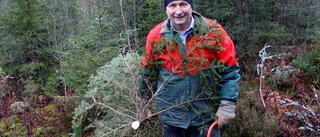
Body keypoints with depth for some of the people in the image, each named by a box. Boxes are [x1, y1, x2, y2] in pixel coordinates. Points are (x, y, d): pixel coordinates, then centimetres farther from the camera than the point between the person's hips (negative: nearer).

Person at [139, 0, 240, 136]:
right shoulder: (156, 36, -4)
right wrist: (143, 98, 19)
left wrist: (227, 105, -13)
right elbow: (149, 72, 9)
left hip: (206, 114, -1)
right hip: (171, 114, 2)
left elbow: (229, 71, -7)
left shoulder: (213, 31, -10)